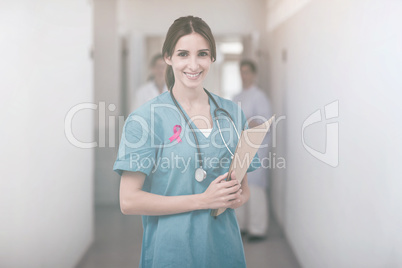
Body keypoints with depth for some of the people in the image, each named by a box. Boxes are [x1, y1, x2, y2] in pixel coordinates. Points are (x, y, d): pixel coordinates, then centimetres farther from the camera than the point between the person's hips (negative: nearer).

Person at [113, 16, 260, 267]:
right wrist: (203, 200, -17)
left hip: (224, 246, 4)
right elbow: (129, 201, -13)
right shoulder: (146, 117, -9)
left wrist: (239, 197, -9)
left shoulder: (232, 113, 4)